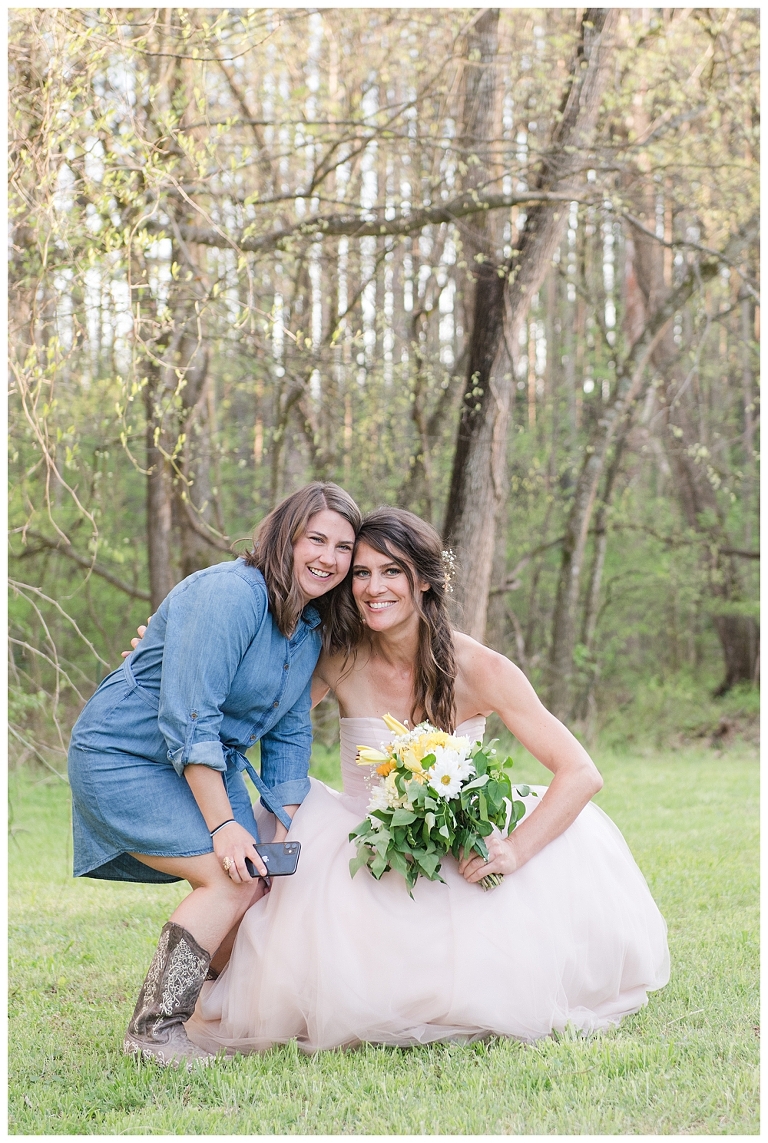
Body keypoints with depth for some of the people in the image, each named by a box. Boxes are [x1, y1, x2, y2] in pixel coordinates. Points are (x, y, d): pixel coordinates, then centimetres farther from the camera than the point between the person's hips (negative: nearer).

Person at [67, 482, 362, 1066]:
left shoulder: (315, 627, 4)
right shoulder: (230, 595, -25)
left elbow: (288, 735, 8)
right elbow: (187, 718, -28)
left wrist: (284, 833, -1)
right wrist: (223, 825, -27)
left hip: (210, 762, 9)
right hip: (125, 755, -9)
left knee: (263, 882, -1)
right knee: (233, 880, -21)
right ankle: (155, 1031, -13)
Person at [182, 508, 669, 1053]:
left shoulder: (479, 670, -16)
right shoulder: (338, 660, -10)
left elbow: (581, 773, -19)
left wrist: (513, 852, -32)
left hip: (455, 859, -1)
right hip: (363, 860, 1)